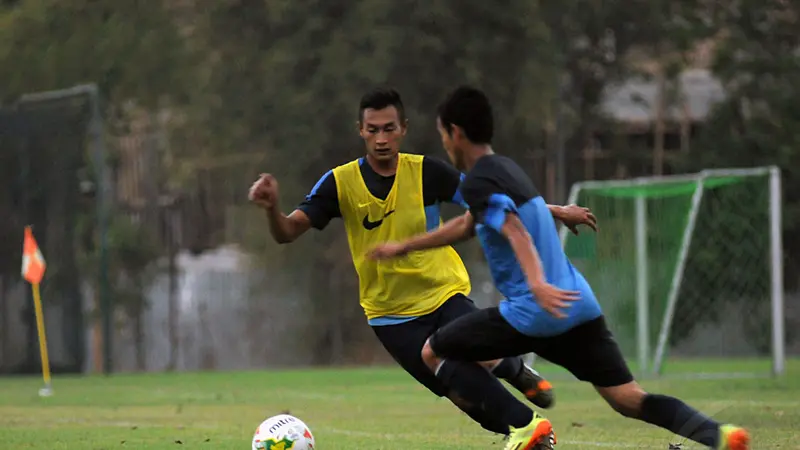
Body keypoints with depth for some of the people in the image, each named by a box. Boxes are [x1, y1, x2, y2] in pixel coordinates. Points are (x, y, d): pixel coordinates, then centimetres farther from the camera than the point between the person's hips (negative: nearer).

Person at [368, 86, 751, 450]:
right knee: (629, 399, 3)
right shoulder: (507, 169, 22)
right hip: (580, 306, 8)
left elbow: (515, 231, -23)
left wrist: (536, 284, -39)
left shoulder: (478, 182, -5)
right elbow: (467, 226, 38)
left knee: (433, 353, 10)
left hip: (532, 314, -8)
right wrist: (405, 247, 47)